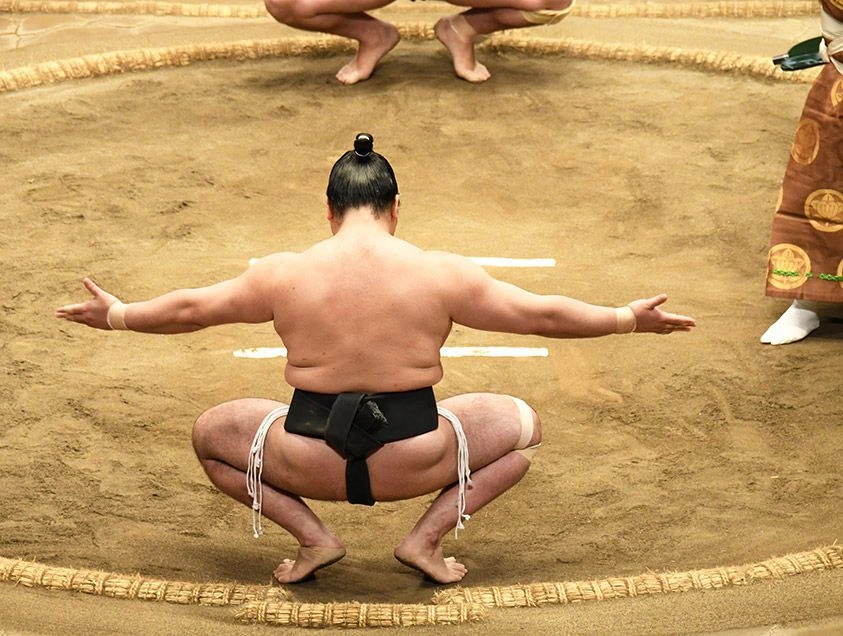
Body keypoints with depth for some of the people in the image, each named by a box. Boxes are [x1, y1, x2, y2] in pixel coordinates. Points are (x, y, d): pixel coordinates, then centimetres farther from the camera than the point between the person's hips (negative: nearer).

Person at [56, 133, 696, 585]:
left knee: (210, 432, 28)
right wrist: (631, 318, 18)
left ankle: (313, 535, 9)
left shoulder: (284, 274, -3)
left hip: (310, 463, 1)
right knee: (523, 424, 24)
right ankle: (428, 536, 7)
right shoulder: (443, 273, -5)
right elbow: (543, 314, 4)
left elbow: (188, 308, 11)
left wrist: (115, 315, 29)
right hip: (414, 463, 0)